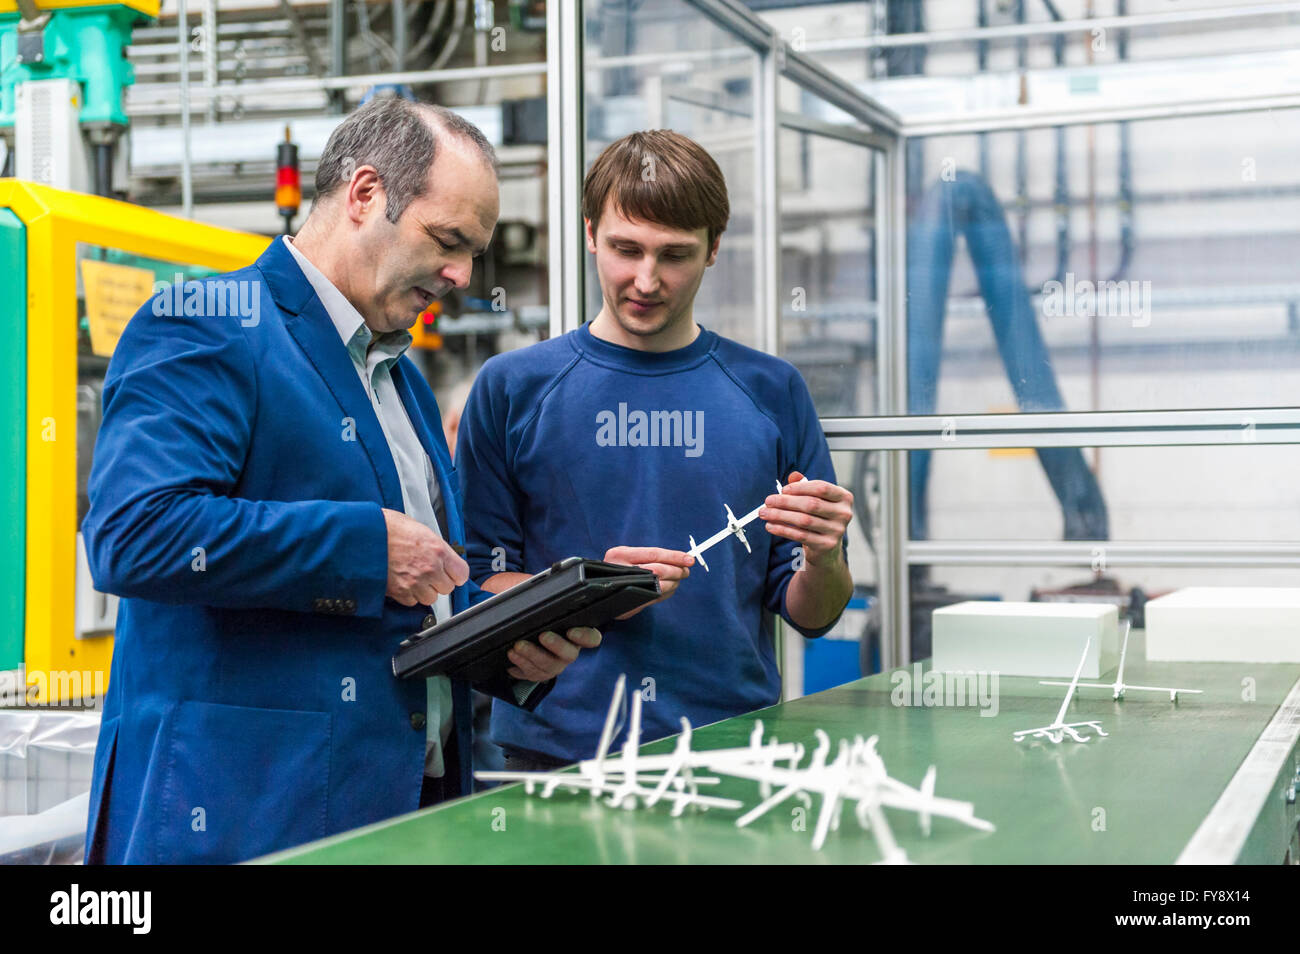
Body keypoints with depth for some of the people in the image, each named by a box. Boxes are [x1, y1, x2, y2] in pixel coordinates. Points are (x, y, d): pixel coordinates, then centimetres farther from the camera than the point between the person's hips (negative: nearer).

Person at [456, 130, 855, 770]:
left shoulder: (770, 391, 7)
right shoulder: (513, 387, 3)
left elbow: (810, 615, 10)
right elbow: (476, 586, 3)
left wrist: (823, 560, -11)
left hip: (732, 746, 2)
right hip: (555, 752, -1)